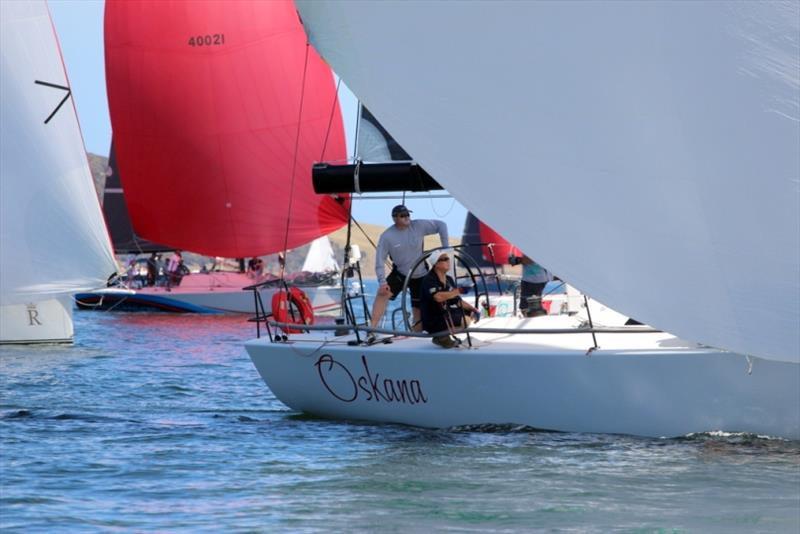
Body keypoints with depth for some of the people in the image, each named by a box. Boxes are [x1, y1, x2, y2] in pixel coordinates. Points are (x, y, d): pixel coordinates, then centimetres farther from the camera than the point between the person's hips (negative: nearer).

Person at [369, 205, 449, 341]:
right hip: (399, 273, -1)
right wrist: (382, 282, -27)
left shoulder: (419, 226, -16)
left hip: (420, 276, 1)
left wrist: (446, 247, -12)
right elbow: (380, 260, -16)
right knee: (383, 293, -26)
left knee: (419, 309, 0)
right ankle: (372, 331, -29)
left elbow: (441, 225, -7)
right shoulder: (387, 236, -16)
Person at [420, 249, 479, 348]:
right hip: (433, 322, -9)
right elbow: (438, 297, -33)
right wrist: (457, 291, -27)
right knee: (465, 321, -23)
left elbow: (458, 301, 13)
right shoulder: (429, 280, -16)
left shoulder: (449, 280, 11)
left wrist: (472, 309, -1)